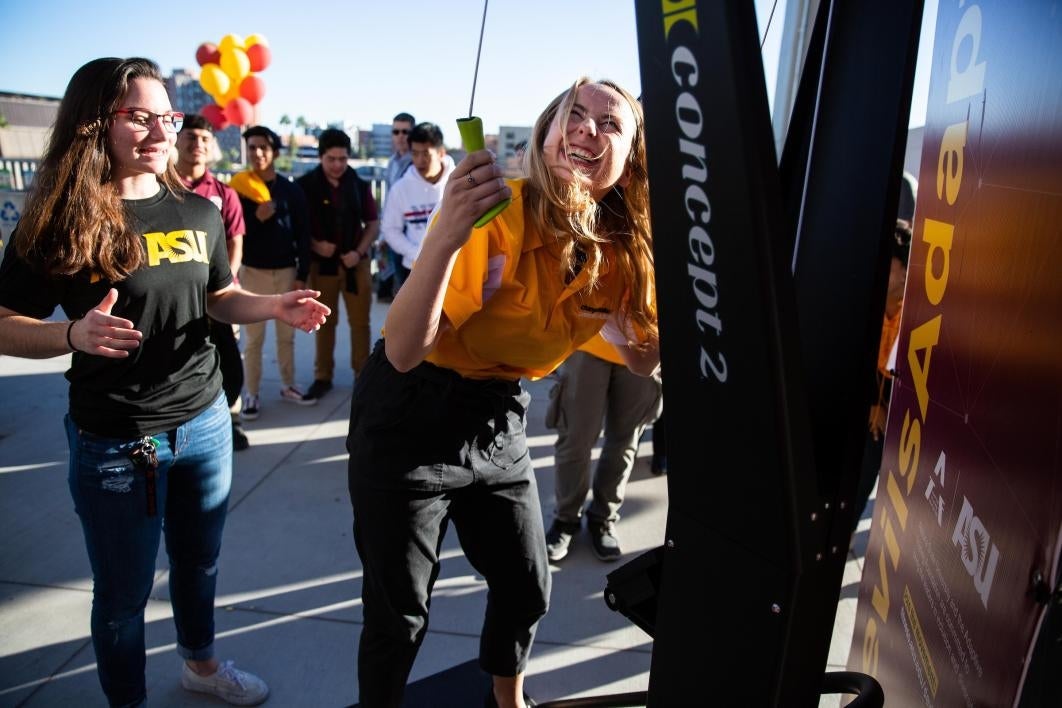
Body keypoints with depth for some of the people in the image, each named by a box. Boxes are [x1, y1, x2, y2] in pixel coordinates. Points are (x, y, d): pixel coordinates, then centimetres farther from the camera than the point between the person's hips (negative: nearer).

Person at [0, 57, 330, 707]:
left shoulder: (199, 212, 0)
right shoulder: (61, 222, -13)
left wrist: (276, 306, -9)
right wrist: (75, 334, -30)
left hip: (205, 423, 4)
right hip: (114, 442, -4)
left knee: (199, 563, 23)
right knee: (124, 591, 13)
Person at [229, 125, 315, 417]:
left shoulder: (291, 190, 2)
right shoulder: (238, 188, -3)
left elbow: (303, 234, 3)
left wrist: (302, 274, 0)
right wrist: (256, 217, -20)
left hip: (287, 271, 2)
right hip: (254, 272, -2)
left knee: (287, 335, 12)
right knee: (254, 338, 3)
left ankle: (288, 386, 24)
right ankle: (252, 394, 10)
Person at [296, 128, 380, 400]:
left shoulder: (360, 185, 3)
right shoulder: (305, 185, -4)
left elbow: (373, 224, 7)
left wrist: (359, 251, -8)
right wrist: (315, 245, -15)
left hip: (356, 262, 1)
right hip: (322, 263, -1)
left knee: (360, 322, 6)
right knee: (324, 322, 8)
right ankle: (322, 376, 17)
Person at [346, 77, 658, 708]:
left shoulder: (625, 251, -8)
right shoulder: (493, 214, -25)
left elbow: (644, 360, 4)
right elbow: (402, 352, -30)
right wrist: (447, 236, -44)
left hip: (501, 421, 6)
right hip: (409, 417, -5)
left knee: (528, 589, 19)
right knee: (399, 614, 5)